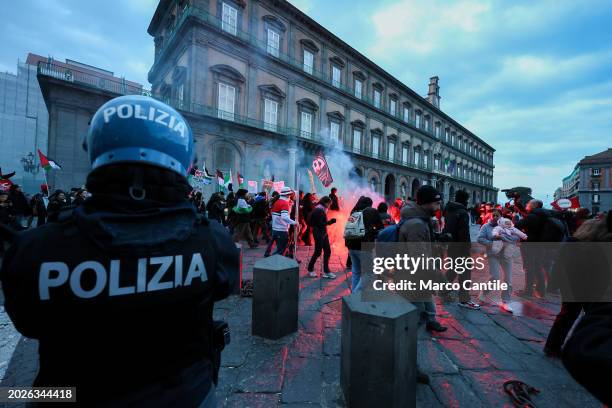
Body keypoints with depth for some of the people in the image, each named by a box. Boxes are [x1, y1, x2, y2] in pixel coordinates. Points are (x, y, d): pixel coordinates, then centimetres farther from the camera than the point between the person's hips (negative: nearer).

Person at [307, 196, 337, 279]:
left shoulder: (322, 210, 14)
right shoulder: (319, 210, -15)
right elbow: (320, 224, -19)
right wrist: (330, 222, -15)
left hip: (323, 233, 10)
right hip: (318, 233, -10)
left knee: (327, 251, 8)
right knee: (318, 252, 1)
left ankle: (326, 271, 16)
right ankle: (310, 270, 19)